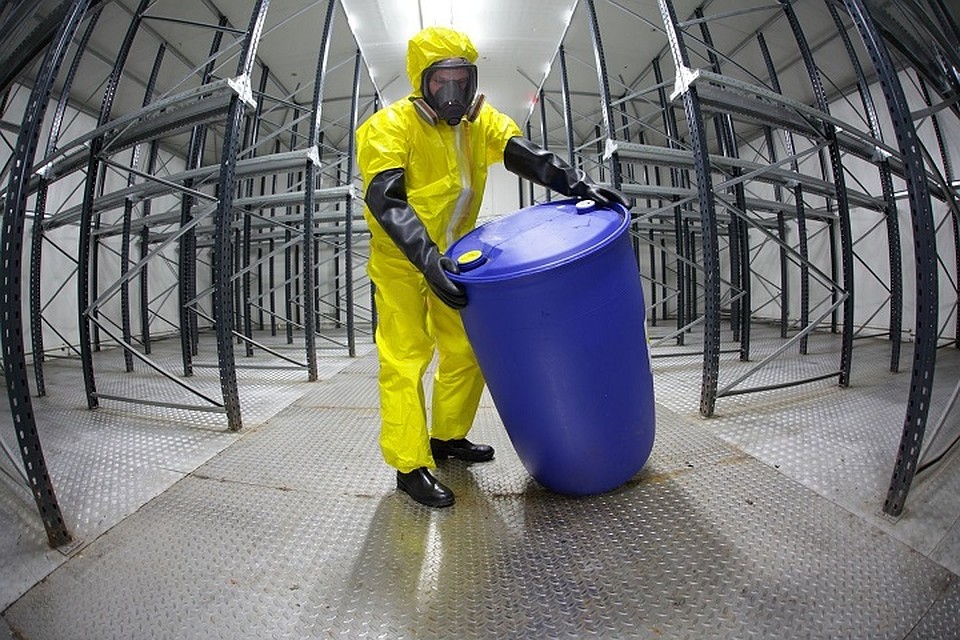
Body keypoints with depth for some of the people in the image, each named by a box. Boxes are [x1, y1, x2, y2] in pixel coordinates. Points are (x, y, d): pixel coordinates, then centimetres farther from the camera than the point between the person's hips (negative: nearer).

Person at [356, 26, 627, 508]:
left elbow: (525, 156, -14)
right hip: (400, 261, -5)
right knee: (405, 358, -6)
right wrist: (427, 259, -43)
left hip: (450, 258, 6)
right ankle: (410, 465, 5)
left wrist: (577, 185, -31)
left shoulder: (480, 121, -1)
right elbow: (385, 200, -29)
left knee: (466, 350, 8)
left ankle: (447, 437, 26)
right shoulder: (390, 126, -17)